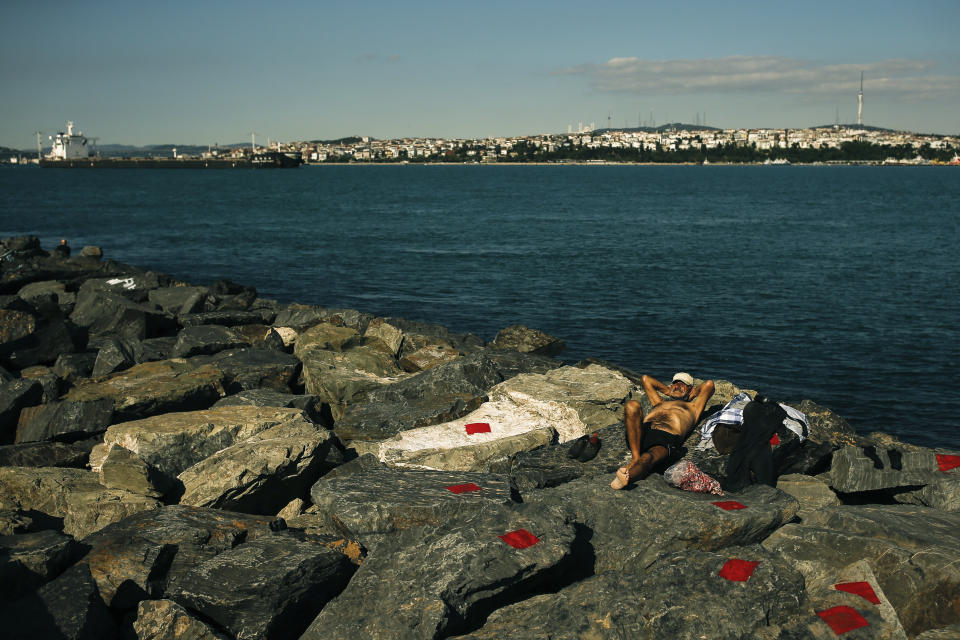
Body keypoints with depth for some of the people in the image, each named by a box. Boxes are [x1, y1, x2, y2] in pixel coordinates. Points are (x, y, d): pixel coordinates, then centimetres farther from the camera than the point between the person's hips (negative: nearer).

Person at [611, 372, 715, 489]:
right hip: (643, 431, 3)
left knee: (647, 458, -38)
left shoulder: (692, 407, 35)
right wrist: (669, 392, 53)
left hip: (668, 437, -3)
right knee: (632, 405, -29)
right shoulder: (660, 403, 43)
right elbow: (645, 379, 51)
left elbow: (709, 384, 28)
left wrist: (691, 394, 43)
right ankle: (635, 457, -32)